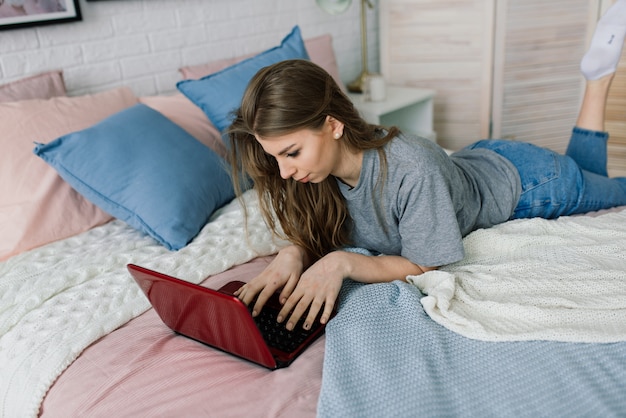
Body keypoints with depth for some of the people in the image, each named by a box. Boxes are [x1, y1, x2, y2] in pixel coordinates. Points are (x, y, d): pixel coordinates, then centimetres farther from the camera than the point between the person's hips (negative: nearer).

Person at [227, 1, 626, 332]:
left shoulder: (410, 169, -44)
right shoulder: (320, 169, -26)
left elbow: (423, 265, -33)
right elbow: (318, 238, -14)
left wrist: (342, 262, -47)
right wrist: (293, 252, -36)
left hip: (523, 179, -5)